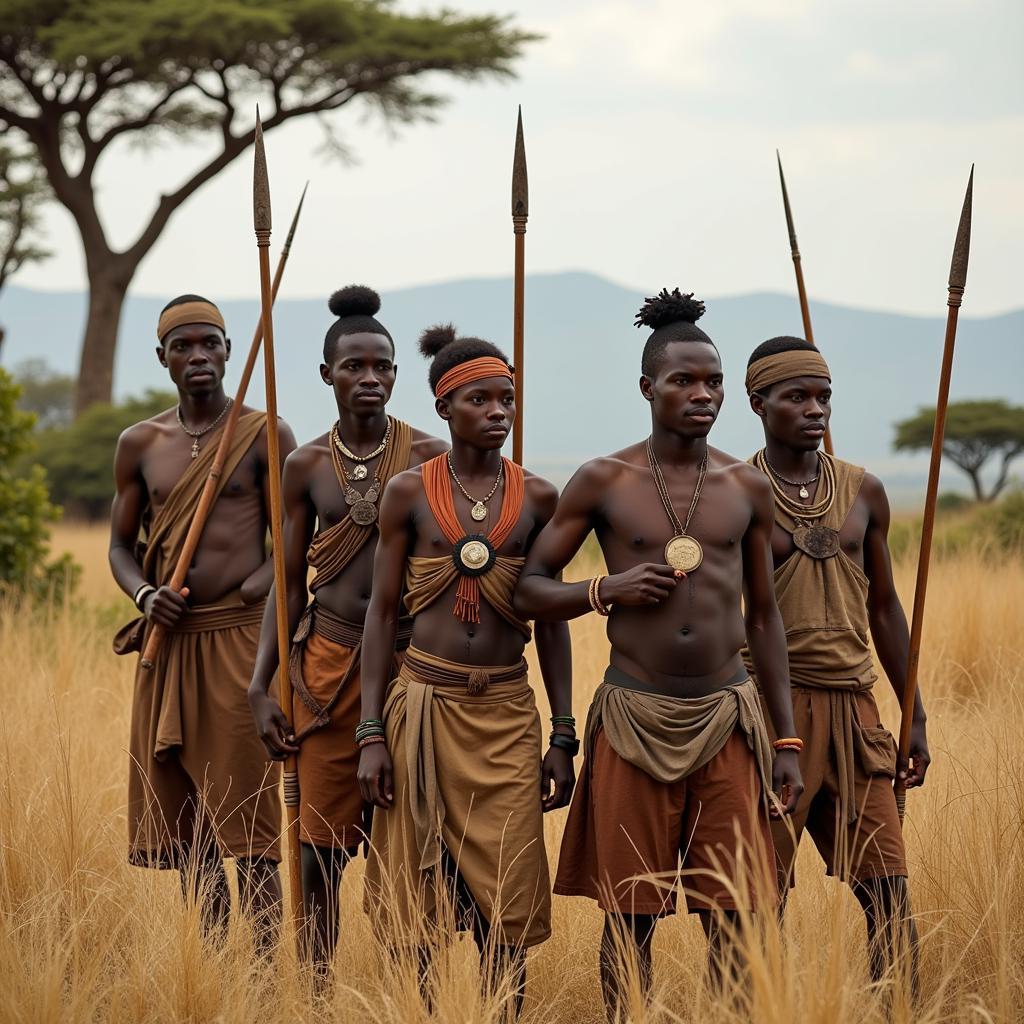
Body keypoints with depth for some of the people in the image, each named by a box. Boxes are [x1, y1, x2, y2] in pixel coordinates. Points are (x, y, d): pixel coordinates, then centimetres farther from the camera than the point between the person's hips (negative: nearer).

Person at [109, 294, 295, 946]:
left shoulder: (264, 436, 0)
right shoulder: (140, 444, 11)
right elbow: (122, 546, 16)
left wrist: (230, 598, -14)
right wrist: (147, 596, -5)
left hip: (240, 637, -4)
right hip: (169, 645, 4)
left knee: (247, 815, -7)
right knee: (186, 818, 6)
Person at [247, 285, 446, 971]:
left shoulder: (429, 457, 0)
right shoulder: (307, 466, 6)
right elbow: (290, 585, 9)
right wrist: (260, 685, 2)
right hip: (330, 665, 2)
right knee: (321, 848, 2)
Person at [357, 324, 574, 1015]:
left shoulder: (537, 498, 4)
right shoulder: (409, 494, 0)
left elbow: (551, 620, 8)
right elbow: (382, 613, 2)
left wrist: (564, 737, 5)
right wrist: (371, 735, -4)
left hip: (507, 715, 1)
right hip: (424, 709, -1)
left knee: (504, 915, 0)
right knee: (413, 902, 3)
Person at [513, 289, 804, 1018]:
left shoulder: (749, 489, 5)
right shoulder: (602, 482, -1)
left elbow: (764, 616, 10)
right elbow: (528, 590, 4)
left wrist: (788, 740, 7)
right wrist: (607, 589, -15)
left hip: (728, 718, 2)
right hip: (635, 718, -1)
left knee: (732, 920, 0)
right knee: (630, 916, 4)